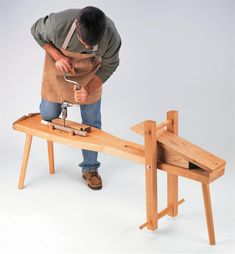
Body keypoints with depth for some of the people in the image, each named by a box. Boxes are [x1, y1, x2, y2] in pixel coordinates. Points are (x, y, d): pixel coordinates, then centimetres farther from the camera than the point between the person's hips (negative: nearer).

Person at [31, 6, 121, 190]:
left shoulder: (111, 36, -34)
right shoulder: (58, 24, -38)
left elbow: (109, 66, -14)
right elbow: (37, 32, -13)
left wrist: (89, 90, -27)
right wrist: (57, 56, -27)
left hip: (89, 72, 0)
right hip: (59, 65, 0)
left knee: (92, 121, 2)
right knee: (49, 115, 4)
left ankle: (90, 168, 20)